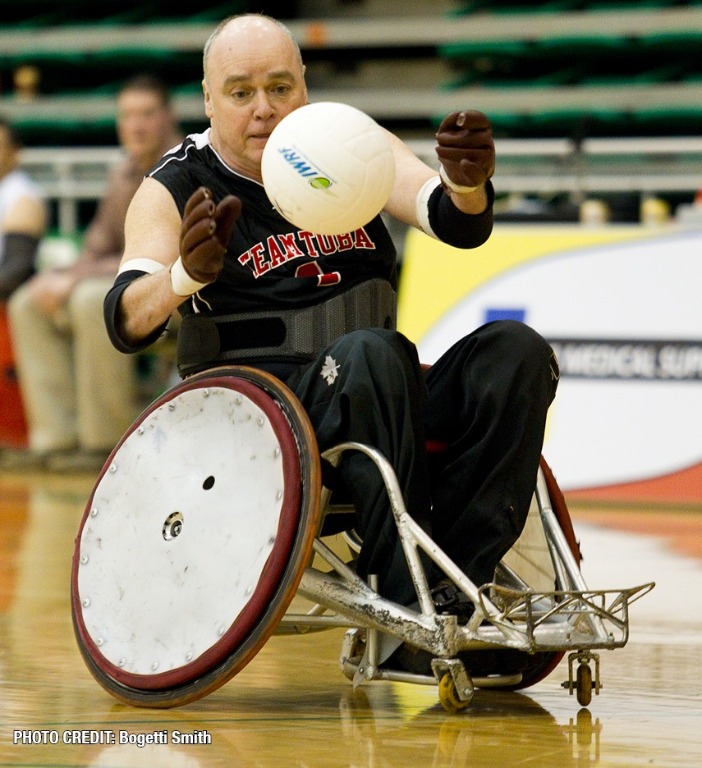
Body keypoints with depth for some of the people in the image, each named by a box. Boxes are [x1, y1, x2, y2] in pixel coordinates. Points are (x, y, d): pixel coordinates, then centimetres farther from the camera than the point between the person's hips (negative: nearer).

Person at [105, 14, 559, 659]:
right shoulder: (174, 190, 3)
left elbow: (459, 224, -3)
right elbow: (126, 322, -13)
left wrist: (468, 182, -28)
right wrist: (187, 275, -36)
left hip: (386, 404, 4)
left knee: (515, 352, -21)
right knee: (368, 353, -35)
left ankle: (453, 592, -29)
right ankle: (407, 599, -38)